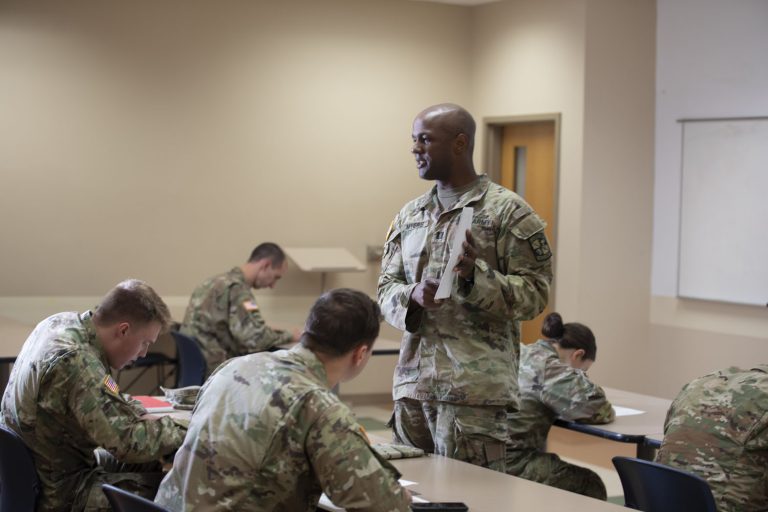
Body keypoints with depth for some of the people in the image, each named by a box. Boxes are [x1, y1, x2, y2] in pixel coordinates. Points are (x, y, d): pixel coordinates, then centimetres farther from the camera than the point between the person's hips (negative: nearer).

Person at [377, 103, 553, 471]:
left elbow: (534, 294, -6)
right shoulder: (409, 216, 15)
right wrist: (413, 296, -8)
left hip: (475, 389, -6)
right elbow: (386, 288, 14)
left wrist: (476, 275, -21)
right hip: (412, 384, 6)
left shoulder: (508, 212, -3)